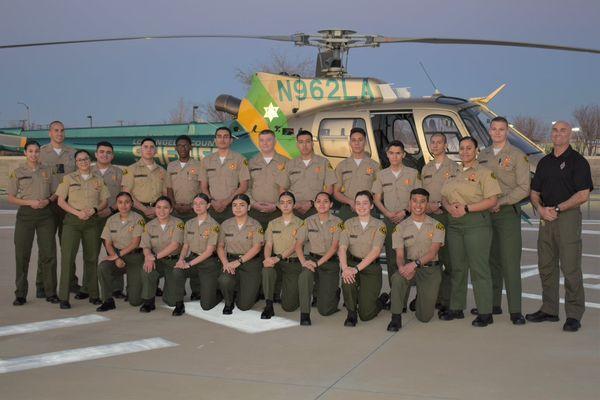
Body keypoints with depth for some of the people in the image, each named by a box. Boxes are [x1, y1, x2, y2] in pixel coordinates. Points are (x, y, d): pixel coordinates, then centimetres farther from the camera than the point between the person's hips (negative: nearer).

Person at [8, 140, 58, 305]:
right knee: (22, 254, 0)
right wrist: (30, 202, -13)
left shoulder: (48, 171, 9)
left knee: (48, 253, -2)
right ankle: (20, 294, 8)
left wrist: (47, 200, -9)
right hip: (25, 214, -1)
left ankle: (50, 292, 7)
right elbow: (11, 198, 2)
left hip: (45, 214, 1)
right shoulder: (17, 173, 4)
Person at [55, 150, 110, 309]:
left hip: (92, 221, 2)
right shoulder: (68, 178, 5)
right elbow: (61, 201, 1)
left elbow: (105, 201, 11)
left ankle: (93, 294, 15)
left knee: (91, 258, 5)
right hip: (72, 220, -2)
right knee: (67, 257, -10)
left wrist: (94, 209, -8)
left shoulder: (98, 180, 12)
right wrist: (77, 212, -12)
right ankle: (63, 297, -8)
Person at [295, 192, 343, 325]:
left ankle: (335, 293, 31)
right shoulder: (309, 221, 3)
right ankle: (304, 314, -24)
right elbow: (298, 244, -2)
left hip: (330, 262, -2)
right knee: (304, 275, -37)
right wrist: (303, 261, -20)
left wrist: (318, 263, -24)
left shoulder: (337, 223, -4)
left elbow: (334, 247, -13)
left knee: (324, 310, -5)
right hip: (312, 259, 2)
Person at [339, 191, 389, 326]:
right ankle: (351, 313, -9)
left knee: (366, 314, -8)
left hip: (371, 267, -2)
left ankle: (383, 299, 28)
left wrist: (357, 269, -29)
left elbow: (375, 251, -18)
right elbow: (342, 248, -10)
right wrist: (345, 268, -29)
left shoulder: (379, 225, -6)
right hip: (352, 263, 2)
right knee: (347, 278, -35)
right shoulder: (348, 224, 2)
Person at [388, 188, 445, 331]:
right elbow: (399, 255, -3)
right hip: (409, 267, 1)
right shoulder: (401, 227, 4)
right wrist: (402, 267, -27)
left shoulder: (437, 226, 0)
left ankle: (425, 300, 32)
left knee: (425, 317, -5)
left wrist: (415, 264, -30)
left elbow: (433, 252, -12)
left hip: (431, 268, -1)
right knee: (397, 278, -36)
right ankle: (396, 317, -20)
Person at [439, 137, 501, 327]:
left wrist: (466, 208, -16)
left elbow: (492, 200, -11)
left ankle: (485, 313, -1)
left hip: (476, 222, -6)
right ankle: (456, 308, 19)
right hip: (454, 223, 6)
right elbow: (444, 197, 17)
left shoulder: (484, 172, -2)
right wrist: (449, 207, -5)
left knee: (479, 268, -6)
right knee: (457, 267, 10)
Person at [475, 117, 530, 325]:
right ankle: (493, 304, 19)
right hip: (485, 212, 5)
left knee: (510, 262, -7)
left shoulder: (517, 155, -1)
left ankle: (515, 310, -5)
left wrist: (501, 202, -14)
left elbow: (523, 188, -6)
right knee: (491, 259, 10)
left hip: (508, 212, -5)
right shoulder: (482, 155, 14)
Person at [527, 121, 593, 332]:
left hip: (568, 217, -6)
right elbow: (534, 192, 17)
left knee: (570, 267, -6)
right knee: (546, 266, 10)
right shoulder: (544, 162, 16)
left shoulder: (577, 161, -4)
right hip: (546, 218, 7)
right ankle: (549, 310, 20)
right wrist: (540, 208, -4)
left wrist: (557, 208, -14)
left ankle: (574, 315, 1)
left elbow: (583, 195, -11)